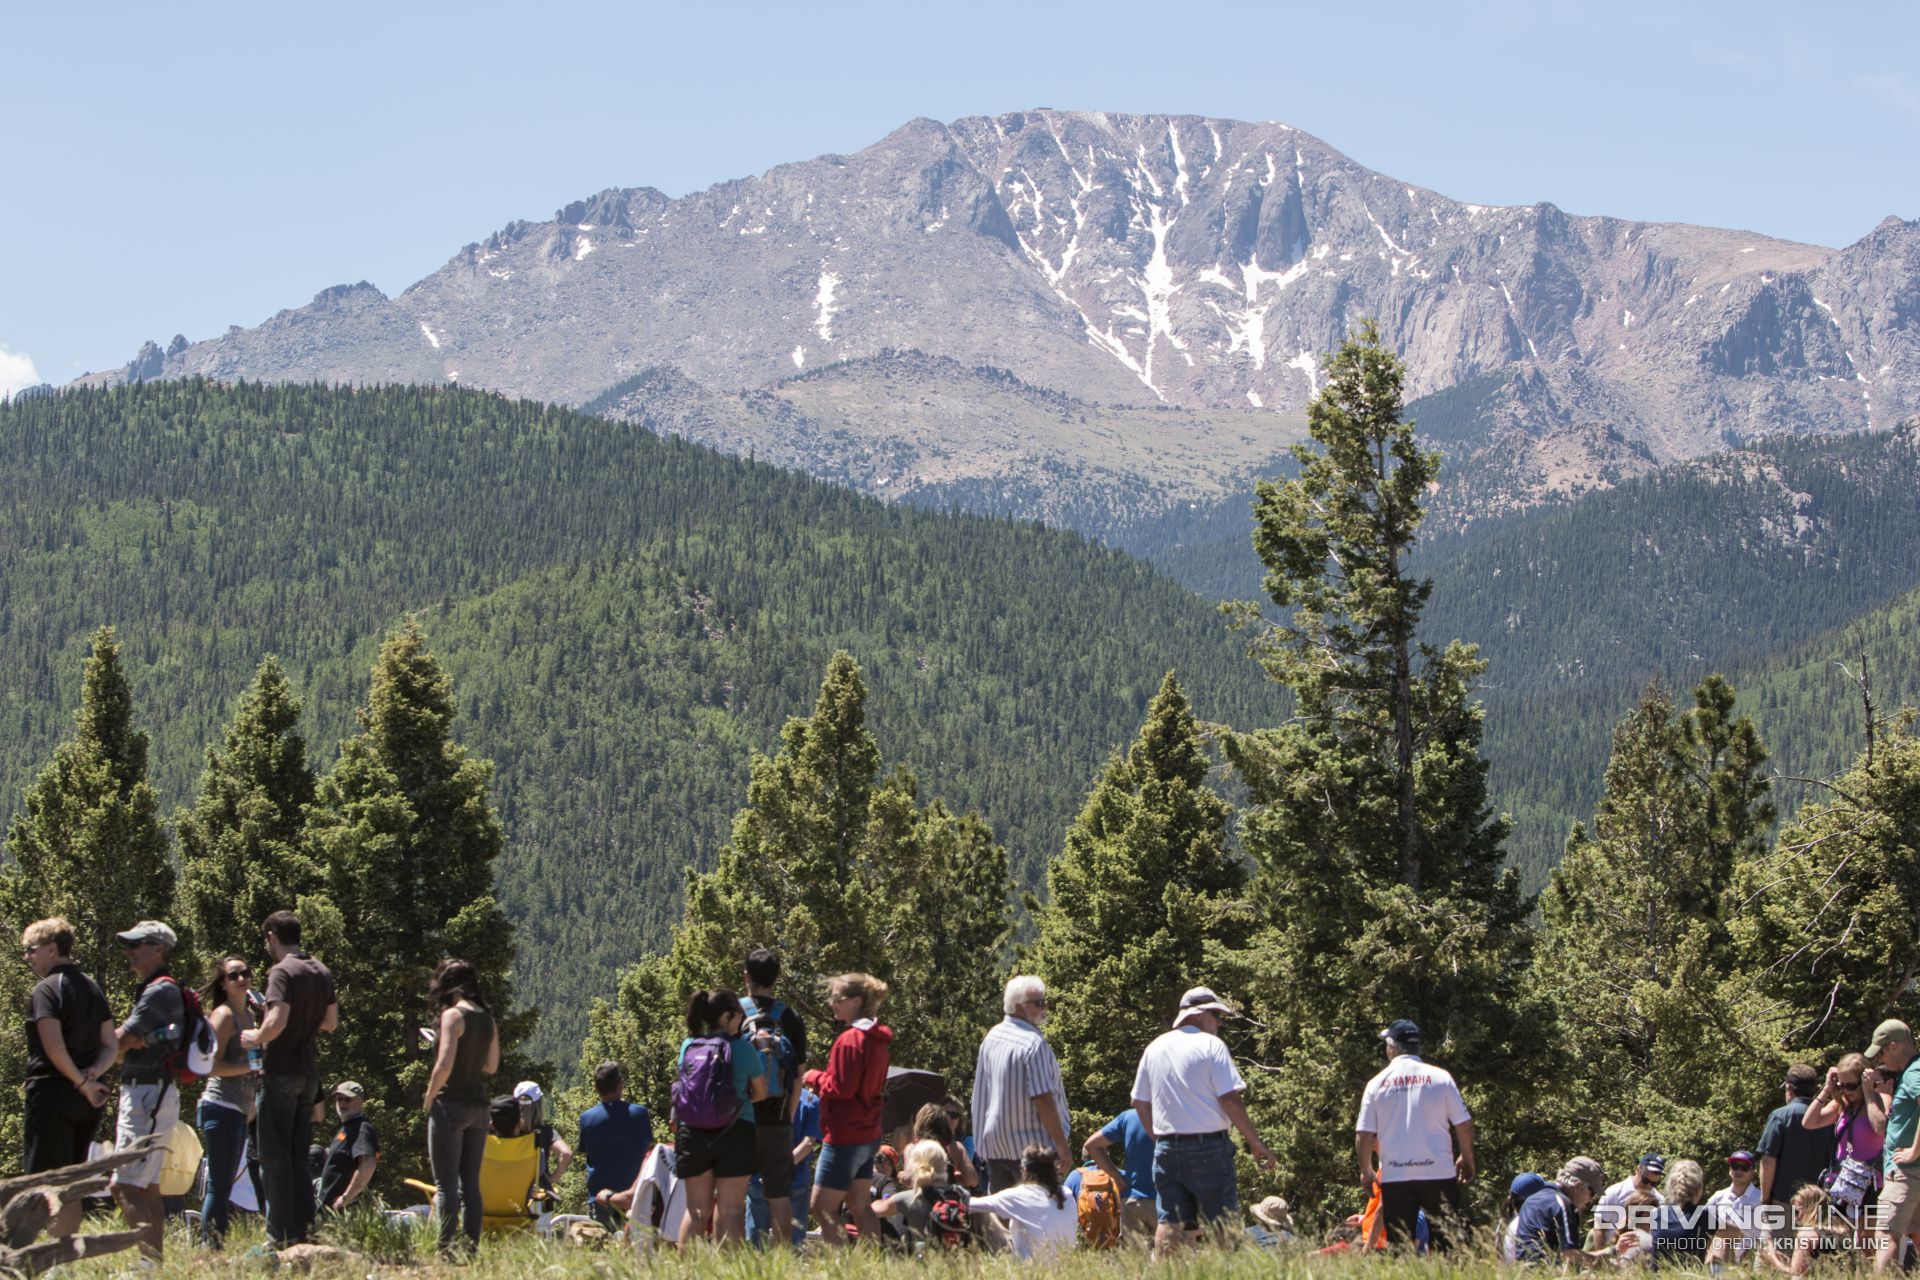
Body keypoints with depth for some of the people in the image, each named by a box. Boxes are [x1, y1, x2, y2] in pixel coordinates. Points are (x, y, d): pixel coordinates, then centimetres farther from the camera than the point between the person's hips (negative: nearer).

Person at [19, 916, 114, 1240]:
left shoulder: (46, 989, -11)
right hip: (86, 1103, 7)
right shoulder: (93, 988, 14)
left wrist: (82, 1082, -12)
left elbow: (54, 1047, -20)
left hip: (51, 1095, -7)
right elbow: (111, 1046, 12)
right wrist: (93, 1074, -3)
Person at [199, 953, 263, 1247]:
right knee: (219, 1187, -11)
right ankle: (210, 1247, -11)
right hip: (221, 1108, -9)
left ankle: (214, 1248, 13)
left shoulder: (249, 1014, 17)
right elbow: (214, 1066, -17)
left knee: (223, 1186, 10)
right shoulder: (223, 1015, -8)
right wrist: (253, 1065, -21)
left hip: (240, 1110, 9)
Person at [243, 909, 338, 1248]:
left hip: (279, 1071, -8)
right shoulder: (321, 973, 11)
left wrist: (255, 1038, -9)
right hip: (309, 1073, 8)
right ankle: (303, 1229, 14)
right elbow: (331, 1021, 18)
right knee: (299, 1158, 14)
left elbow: (277, 1020, -26)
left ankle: (280, 1235, -4)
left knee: (275, 1158, -3)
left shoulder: (282, 972, -15)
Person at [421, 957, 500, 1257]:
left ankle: (446, 1248, -9)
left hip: (451, 1105, -7)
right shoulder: (487, 1018, 10)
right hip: (478, 1108, 7)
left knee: (446, 1184, -5)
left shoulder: (454, 1015, -11)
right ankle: (471, 1248, 8)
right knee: (471, 1184, 9)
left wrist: (429, 1097, -7)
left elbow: (445, 1065, -19)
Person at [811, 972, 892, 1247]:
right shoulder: (879, 1039, 10)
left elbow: (841, 1088, -20)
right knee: (860, 1206, 14)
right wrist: (826, 1078, 8)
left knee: (823, 1208, -3)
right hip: (870, 1134, 9)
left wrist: (818, 1077, -3)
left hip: (845, 1136, -9)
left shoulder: (850, 1040, -18)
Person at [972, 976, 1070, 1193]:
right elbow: (1043, 1100, -20)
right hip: (1029, 1145, -8)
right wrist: (1062, 1145, -14)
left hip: (993, 1143, 8)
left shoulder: (992, 1037, 9)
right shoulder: (1034, 1044, -16)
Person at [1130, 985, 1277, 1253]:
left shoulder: (1154, 1048, 12)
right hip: (1208, 1147, -5)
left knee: (1169, 1222, 3)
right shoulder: (1210, 1045, -6)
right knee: (1221, 1221, -1)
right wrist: (1255, 1142, -6)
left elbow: (1140, 1103, 15)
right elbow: (1230, 1099, -12)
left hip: (1166, 1148, 5)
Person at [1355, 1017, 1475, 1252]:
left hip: (1395, 1175, 1)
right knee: (1446, 1240, -2)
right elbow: (1464, 1124, 1)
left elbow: (1364, 1134, 2)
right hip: (1438, 1171, -1)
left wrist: (1366, 1171, 15)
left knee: (1399, 1246, 5)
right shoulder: (1440, 1077, 0)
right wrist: (1466, 1159, 16)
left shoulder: (1377, 1083, 2)